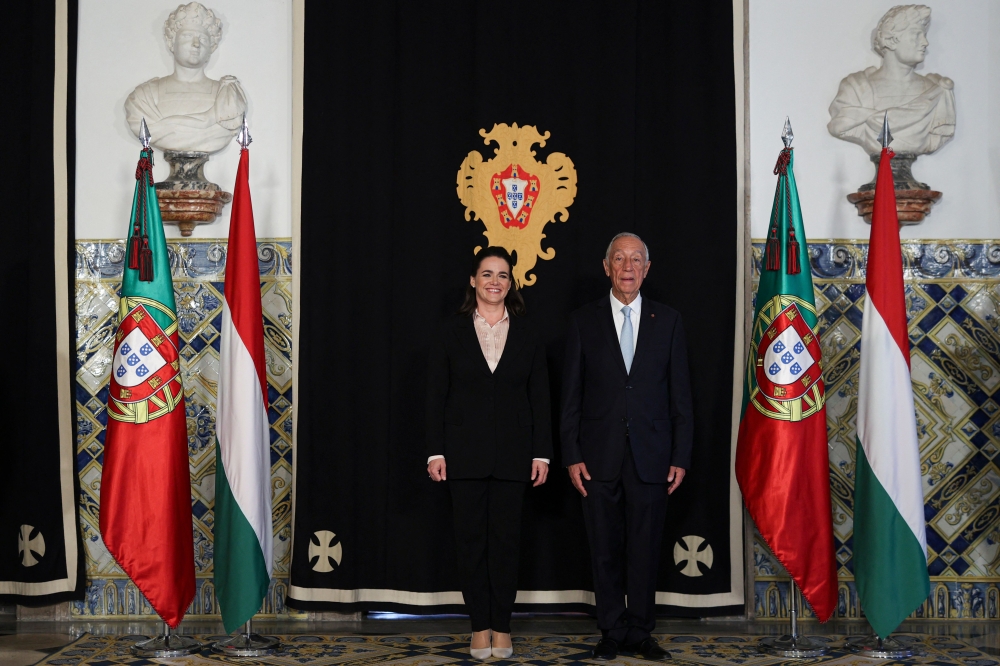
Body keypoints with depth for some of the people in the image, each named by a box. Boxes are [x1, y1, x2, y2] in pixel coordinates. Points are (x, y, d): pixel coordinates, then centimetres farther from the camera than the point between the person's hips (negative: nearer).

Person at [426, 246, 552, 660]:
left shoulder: (526, 335, 6)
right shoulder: (452, 333, 4)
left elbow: (539, 398, 5)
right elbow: (436, 396, 2)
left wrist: (542, 453, -1)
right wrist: (435, 451, -4)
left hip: (512, 454, 0)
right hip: (465, 453, 0)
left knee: (505, 540, 3)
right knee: (471, 540, 3)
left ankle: (502, 627, 12)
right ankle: (480, 627, 11)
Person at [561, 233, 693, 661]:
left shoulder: (667, 321, 7)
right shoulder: (584, 321, 6)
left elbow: (680, 395, 6)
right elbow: (571, 395, 4)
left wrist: (680, 457, 0)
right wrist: (572, 455, -3)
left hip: (650, 457, 0)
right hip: (600, 457, 0)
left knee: (645, 550, 4)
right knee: (605, 551, 6)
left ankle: (640, 634, 16)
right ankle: (612, 634, 17)